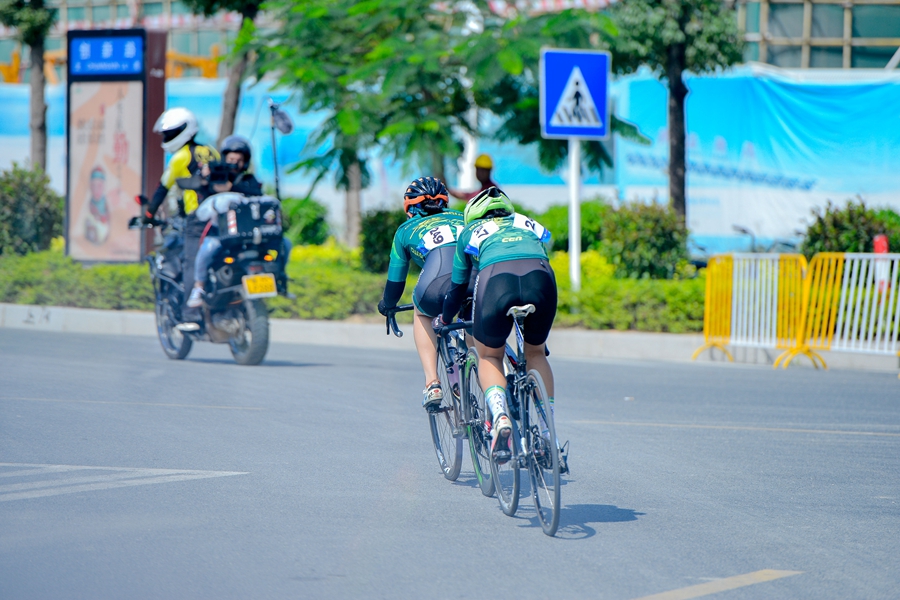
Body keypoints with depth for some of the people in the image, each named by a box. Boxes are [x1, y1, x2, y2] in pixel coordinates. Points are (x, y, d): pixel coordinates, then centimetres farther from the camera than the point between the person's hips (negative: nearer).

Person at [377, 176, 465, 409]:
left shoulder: (406, 229, 31)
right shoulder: (461, 217, 38)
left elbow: (395, 280, 38)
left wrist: (387, 305, 59)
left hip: (439, 285, -2)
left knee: (422, 314, 31)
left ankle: (432, 383, 15)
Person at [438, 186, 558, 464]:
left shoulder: (470, 232, 32)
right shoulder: (529, 224, 37)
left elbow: (457, 286, 40)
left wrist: (444, 319, 59)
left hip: (496, 279, -2)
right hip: (542, 279, 2)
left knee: (489, 357, 21)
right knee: (535, 354, 26)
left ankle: (500, 418, -5)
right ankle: (548, 435, 19)